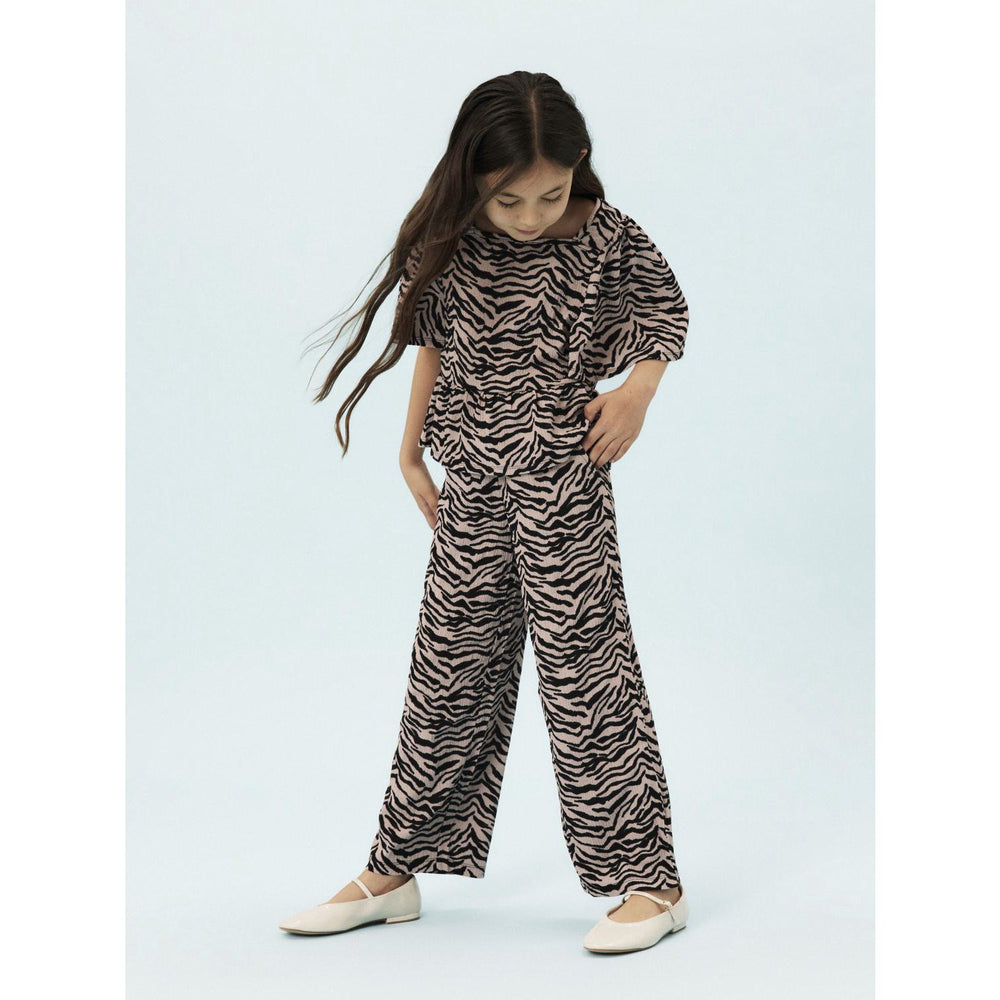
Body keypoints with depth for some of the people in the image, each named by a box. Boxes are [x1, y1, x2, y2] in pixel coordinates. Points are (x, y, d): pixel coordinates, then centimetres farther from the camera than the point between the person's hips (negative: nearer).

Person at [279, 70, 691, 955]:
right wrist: (413, 451, 14)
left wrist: (639, 390, -12)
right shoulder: (449, 245, -2)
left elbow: (666, 312, 5)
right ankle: (395, 872, 22)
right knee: (449, 676, 12)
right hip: (473, 491, 4)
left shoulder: (608, 240, -10)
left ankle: (648, 881, 7)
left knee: (585, 676, -3)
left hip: (564, 489, -4)